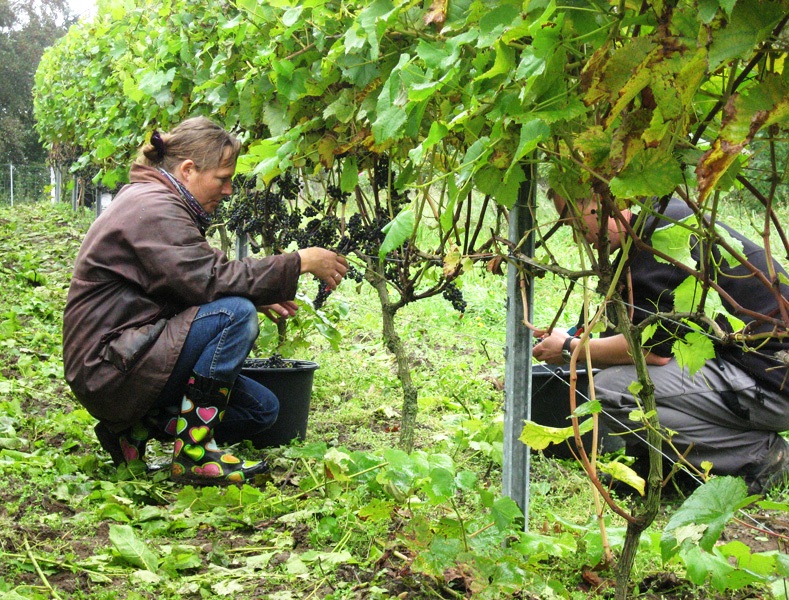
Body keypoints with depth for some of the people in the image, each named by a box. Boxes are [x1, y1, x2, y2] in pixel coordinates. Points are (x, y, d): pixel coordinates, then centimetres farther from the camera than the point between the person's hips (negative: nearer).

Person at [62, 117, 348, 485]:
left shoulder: (158, 203, 15)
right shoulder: (151, 207, -17)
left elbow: (196, 284, 16)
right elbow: (210, 279, -26)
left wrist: (260, 298, 1)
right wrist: (300, 262, -20)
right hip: (109, 369, -10)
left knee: (262, 410, 7)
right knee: (236, 314, -27)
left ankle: (135, 430, 5)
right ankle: (193, 454, -21)